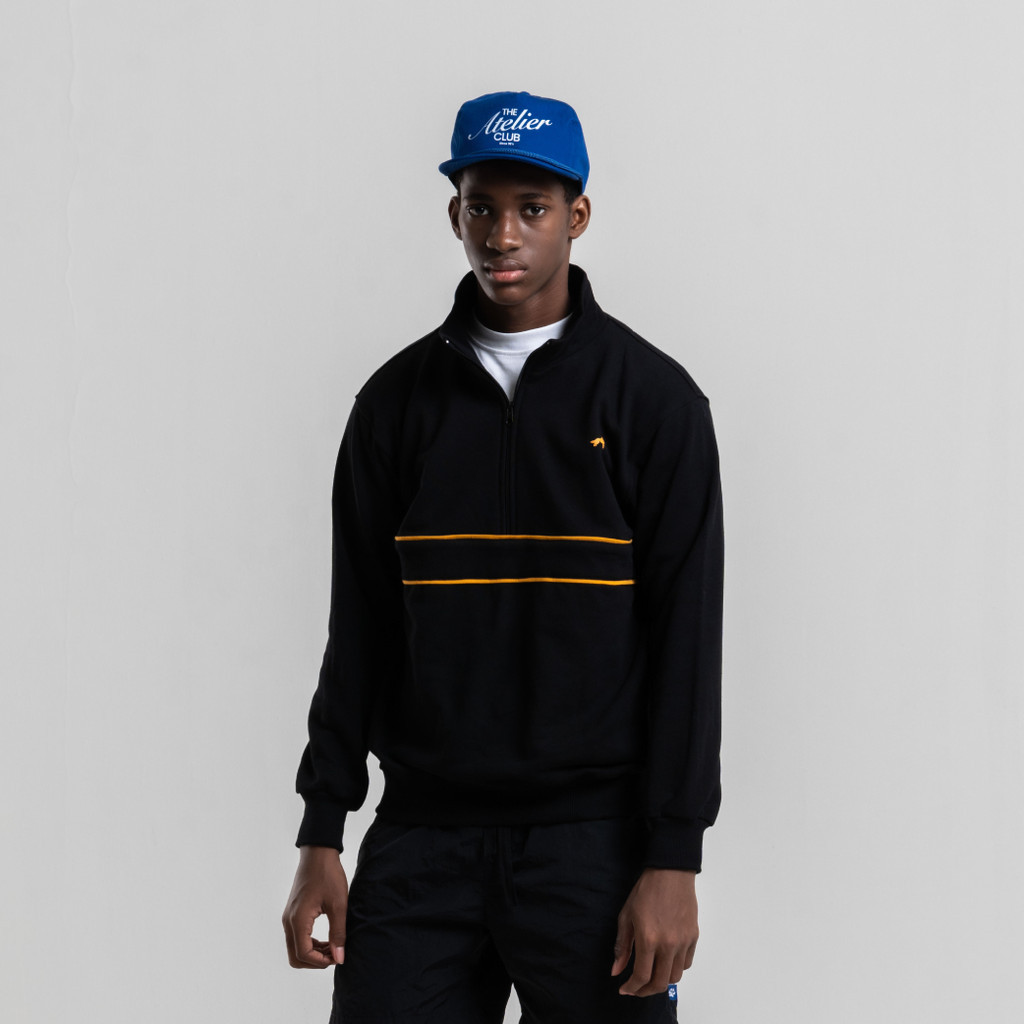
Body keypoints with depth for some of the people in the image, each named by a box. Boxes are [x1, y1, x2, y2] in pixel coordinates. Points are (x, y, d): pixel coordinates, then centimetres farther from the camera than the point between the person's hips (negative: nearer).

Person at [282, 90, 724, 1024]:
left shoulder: (654, 397, 0)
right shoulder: (401, 397, 9)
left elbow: (687, 638, -3)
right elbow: (359, 627, 11)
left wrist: (673, 859, -10)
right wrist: (321, 835, 5)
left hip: (593, 838, -2)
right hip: (422, 836, 2)